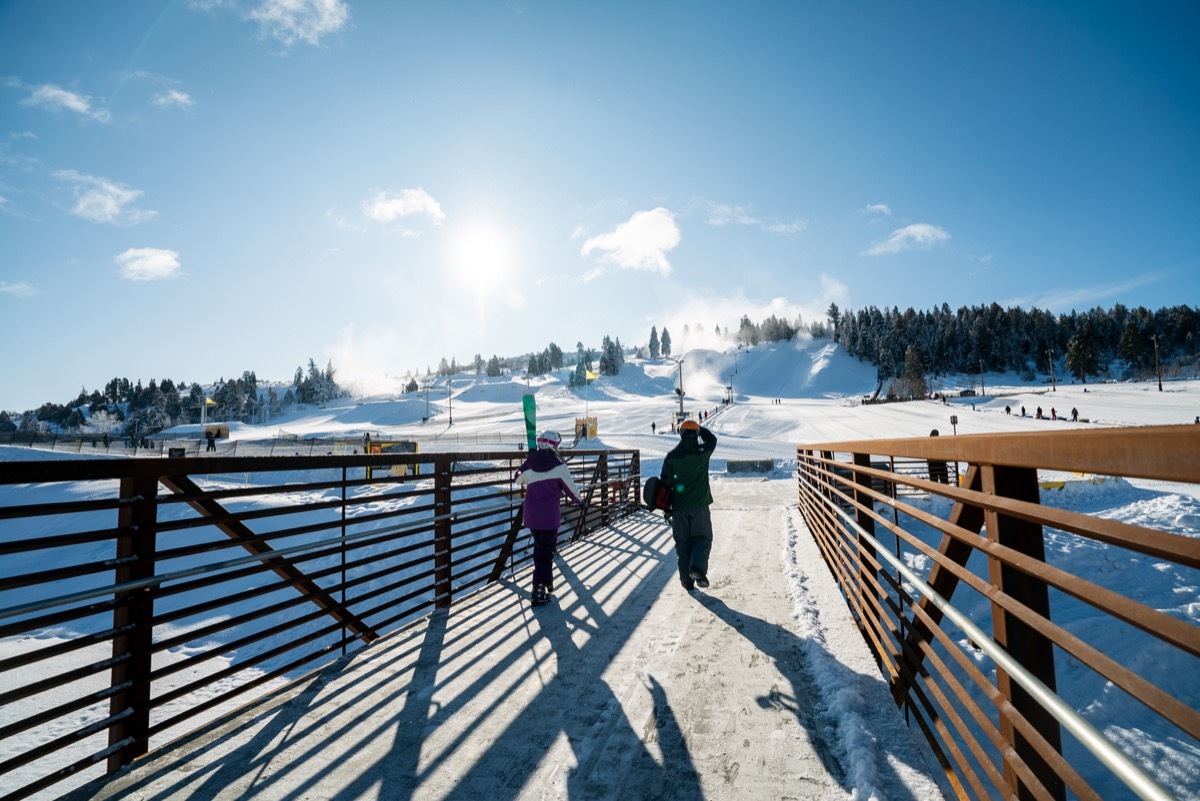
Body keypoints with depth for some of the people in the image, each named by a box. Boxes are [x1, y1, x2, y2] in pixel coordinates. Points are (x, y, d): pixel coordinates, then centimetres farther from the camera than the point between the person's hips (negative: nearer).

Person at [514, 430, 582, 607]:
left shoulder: (529, 463, 0)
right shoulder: (558, 465, -12)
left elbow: (518, 478, 17)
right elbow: (570, 487, -3)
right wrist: (578, 501, 17)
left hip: (531, 514, 5)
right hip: (549, 515, -5)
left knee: (540, 547, 21)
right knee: (545, 551, 2)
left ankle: (546, 581, 34)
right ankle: (539, 591, -3)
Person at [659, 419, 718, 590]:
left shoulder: (672, 456, -5)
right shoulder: (703, 452, -7)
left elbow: (665, 481, 0)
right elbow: (712, 439, 16)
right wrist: (699, 428, 25)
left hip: (679, 507, 1)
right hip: (700, 505, -1)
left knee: (682, 543, 11)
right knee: (702, 538, 12)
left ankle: (687, 580, 12)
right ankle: (698, 568, -12)